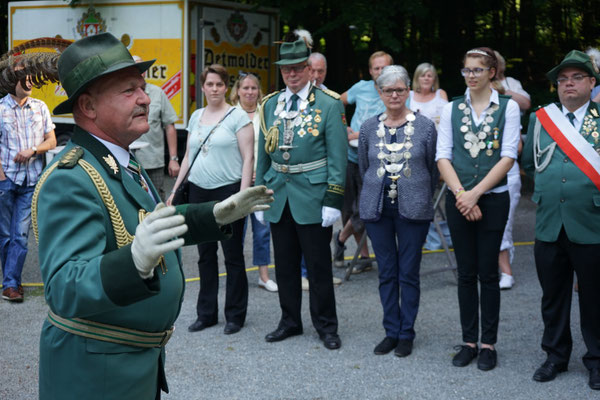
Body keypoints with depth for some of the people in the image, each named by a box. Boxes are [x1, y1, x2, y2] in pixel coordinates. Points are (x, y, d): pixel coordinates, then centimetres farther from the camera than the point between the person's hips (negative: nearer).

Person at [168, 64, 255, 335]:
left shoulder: (238, 117, -4)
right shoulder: (196, 117, 13)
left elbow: (248, 158, -9)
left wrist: (242, 195, -17)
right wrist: (175, 189, 14)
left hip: (228, 191, -5)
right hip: (199, 192, 5)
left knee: (232, 255, 1)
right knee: (205, 255, 11)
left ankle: (235, 315, 12)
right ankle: (206, 313, 20)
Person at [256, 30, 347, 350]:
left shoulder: (329, 105, -4)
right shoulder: (270, 105, 10)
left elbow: (337, 155, -7)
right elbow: (263, 153, 14)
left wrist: (333, 200, -12)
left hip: (312, 197, -4)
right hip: (278, 197, 5)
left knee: (318, 266, 3)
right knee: (285, 264, 13)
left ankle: (326, 325, 17)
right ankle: (290, 321, 26)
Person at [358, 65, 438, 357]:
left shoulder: (425, 126, -2)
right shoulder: (369, 128, 5)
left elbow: (433, 169, 6)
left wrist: (420, 198, 10)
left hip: (413, 209, -2)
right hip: (377, 209, 2)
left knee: (408, 273, 3)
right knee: (386, 273, 8)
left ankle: (406, 334, 13)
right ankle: (391, 332, 18)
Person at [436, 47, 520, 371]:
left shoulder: (508, 107, 0)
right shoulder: (451, 109, 7)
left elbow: (508, 156, -7)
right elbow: (443, 156, 1)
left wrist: (475, 193, -14)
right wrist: (461, 194, -11)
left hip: (493, 199, -2)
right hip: (458, 199, 2)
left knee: (488, 273, 1)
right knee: (466, 273, 7)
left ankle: (489, 343, 11)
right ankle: (469, 341, 16)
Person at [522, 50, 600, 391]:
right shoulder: (540, 119, 8)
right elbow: (529, 163, 17)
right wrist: (550, 184, 9)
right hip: (549, 225, 3)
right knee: (553, 297, 13)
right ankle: (556, 355, 27)